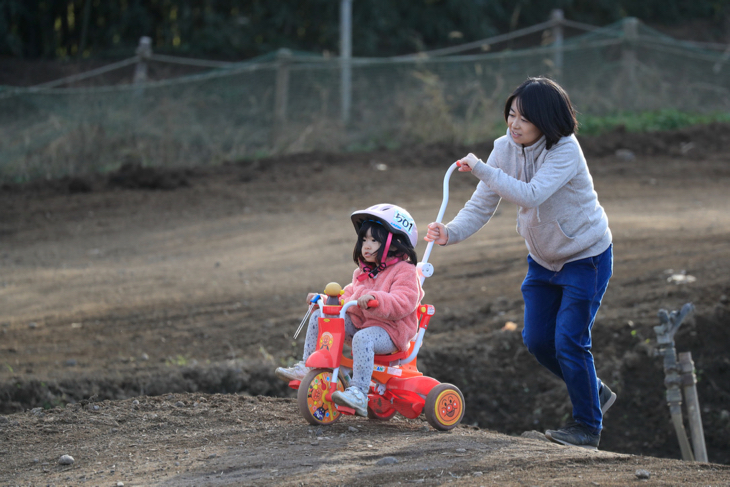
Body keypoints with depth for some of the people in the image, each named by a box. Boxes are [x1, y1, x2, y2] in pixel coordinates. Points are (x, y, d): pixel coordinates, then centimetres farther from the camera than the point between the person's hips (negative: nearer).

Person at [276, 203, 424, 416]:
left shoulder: (405, 272, -10)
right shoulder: (363, 271, 17)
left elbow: (403, 303, -26)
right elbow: (349, 294, 29)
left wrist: (374, 298, -41)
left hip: (389, 329, -9)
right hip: (358, 321, 9)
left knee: (363, 339, -40)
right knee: (319, 317, 0)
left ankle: (359, 393, -45)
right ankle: (307, 367, 3)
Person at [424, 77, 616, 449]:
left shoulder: (565, 150, -28)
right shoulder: (506, 148, -10)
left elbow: (530, 195, -41)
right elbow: (482, 204, -12)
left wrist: (481, 169, -40)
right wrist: (451, 232, -30)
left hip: (586, 258, -7)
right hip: (543, 259, 7)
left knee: (568, 341, -9)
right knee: (537, 341, 9)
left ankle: (588, 426, 9)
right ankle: (595, 394, 32)